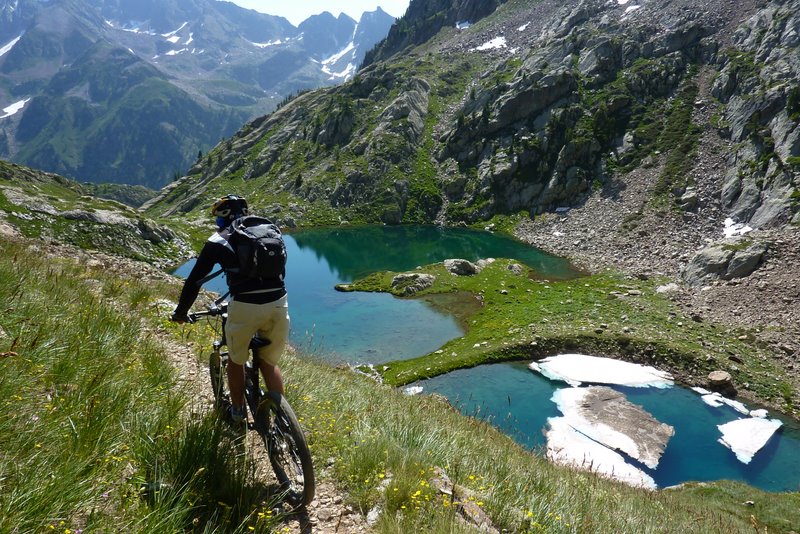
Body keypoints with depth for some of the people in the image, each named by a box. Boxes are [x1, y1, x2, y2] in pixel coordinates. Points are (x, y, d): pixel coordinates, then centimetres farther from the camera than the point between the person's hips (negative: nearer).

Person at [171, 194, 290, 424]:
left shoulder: (218, 241, 8)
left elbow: (195, 280, 11)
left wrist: (180, 312, 25)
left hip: (245, 307, -3)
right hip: (278, 304, 3)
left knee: (236, 361, 24)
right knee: (269, 363, 24)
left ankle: (237, 414, 37)